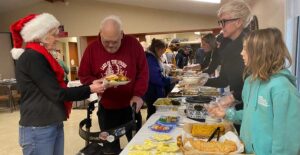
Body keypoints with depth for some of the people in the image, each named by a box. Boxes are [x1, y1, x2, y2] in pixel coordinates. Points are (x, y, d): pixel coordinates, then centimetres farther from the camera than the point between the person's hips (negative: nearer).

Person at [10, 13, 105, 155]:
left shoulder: (38, 57, 14)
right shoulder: (32, 57, -16)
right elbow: (56, 94, -18)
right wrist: (89, 89, -11)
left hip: (54, 125, 9)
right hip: (38, 129, -9)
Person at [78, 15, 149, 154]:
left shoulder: (133, 44, -10)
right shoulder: (92, 49, -7)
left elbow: (143, 72, -7)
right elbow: (83, 75, 0)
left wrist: (138, 94, -16)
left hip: (130, 106, -1)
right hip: (106, 108, 1)